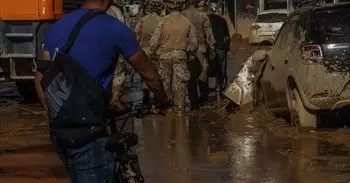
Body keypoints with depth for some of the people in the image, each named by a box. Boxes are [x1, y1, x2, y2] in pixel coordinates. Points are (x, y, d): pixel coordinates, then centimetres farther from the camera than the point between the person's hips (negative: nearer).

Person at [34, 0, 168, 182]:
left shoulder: (58, 26, 8)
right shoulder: (114, 29, -9)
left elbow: (40, 79, 11)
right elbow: (149, 74, 2)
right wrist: (162, 103, 20)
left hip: (58, 129, 7)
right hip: (87, 132, -7)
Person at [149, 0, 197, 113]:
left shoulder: (163, 21, -9)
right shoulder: (187, 22, -3)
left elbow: (155, 41, -7)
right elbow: (193, 42, 2)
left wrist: (151, 53, 8)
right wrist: (189, 51, 20)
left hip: (165, 56, -1)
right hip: (181, 55, 1)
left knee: (165, 83, 13)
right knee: (180, 83, 5)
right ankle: (179, 108, 5)